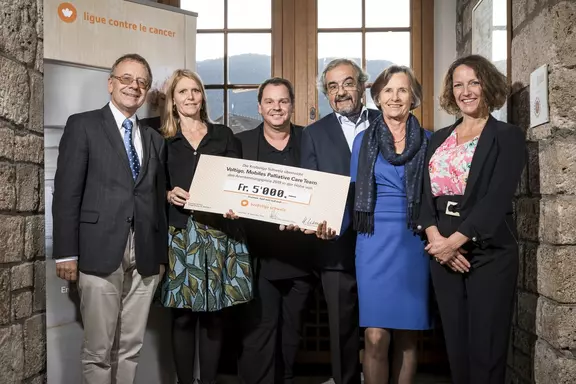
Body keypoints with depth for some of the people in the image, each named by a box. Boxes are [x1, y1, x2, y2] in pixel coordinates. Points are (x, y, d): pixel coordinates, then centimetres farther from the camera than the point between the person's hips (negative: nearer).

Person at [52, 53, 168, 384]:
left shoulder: (155, 138, 17)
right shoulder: (83, 125, 3)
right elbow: (67, 192, -3)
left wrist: (162, 255, 12)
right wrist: (67, 253, -9)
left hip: (145, 258, 4)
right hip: (100, 254, -4)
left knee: (131, 348, 10)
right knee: (99, 350, 2)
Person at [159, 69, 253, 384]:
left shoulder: (224, 136, 13)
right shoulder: (162, 140, 10)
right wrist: (169, 195, -11)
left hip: (219, 234, 1)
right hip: (179, 234, 0)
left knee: (214, 314, 4)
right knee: (182, 315, 1)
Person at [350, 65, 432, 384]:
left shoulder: (426, 141, 7)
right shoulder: (364, 140, 7)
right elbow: (353, 195, 9)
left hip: (414, 243, 1)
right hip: (375, 242, 0)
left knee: (407, 336, 6)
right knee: (375, 337, -6)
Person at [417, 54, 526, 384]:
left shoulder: (508, 136, -1)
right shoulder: (439, 139, 14)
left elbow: (498, 198, -12)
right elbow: (426, 193, 5)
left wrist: (456, 240, -19)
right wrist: (435, 237, -11)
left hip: (489, 254, -4)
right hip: (443, 253, 5)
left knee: (486, 347, 2)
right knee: (456, 344, 12)